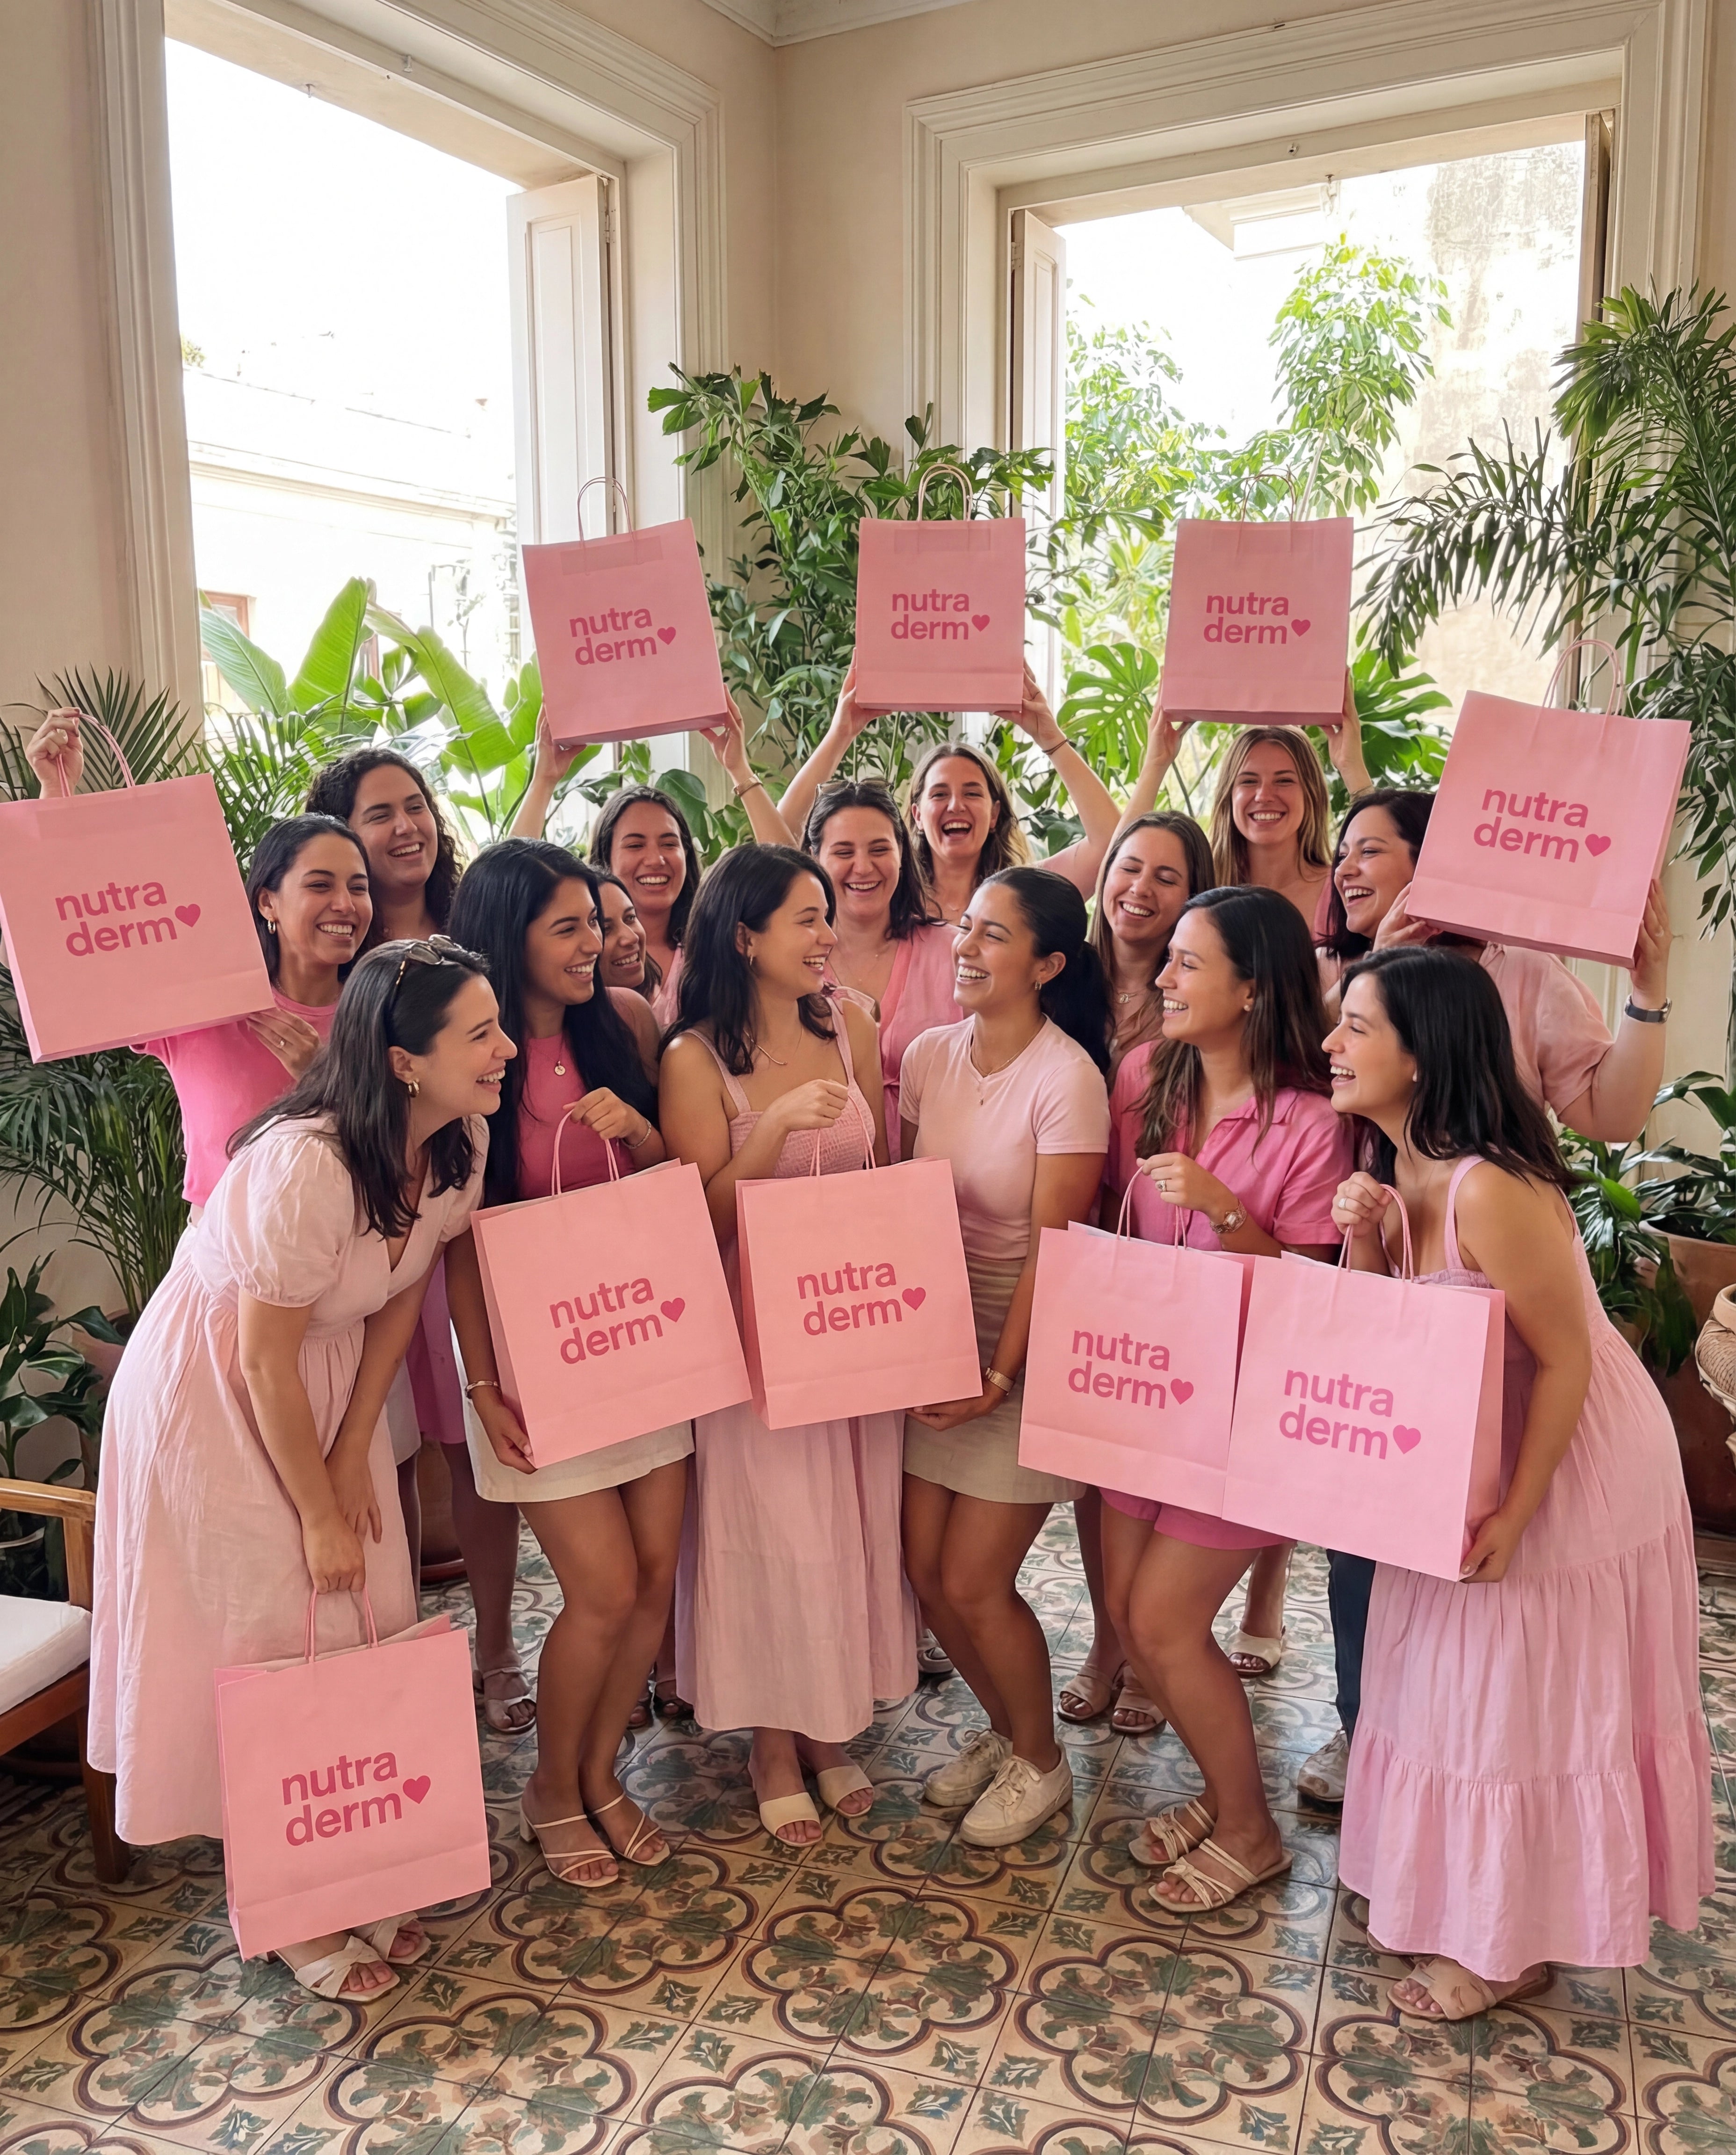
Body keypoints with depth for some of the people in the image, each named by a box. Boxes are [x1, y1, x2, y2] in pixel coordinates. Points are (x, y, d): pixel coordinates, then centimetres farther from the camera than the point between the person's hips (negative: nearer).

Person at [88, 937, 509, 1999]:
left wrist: (354, 1454, -1)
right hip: (214, 1394, -6)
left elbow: (404, 1294, 0)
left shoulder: (462, 1140, -12)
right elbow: (266, 1361, -24)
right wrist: (319, 1514, -13)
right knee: (275, 1644, 2)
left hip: (331, 1381, 7)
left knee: (372, 1621, 7)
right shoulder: (306, 1163, -34)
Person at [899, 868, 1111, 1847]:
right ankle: (1004, 1728, 37)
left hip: (1029, 1350, -6)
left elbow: (1053, 1247, -18)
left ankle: (1040, 1762, 27)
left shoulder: (1067, 1079, -18)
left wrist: (1002, 1377, -19)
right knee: (927, 1567, 9)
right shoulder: (930, 1056, 0)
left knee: (973, 1582, -1)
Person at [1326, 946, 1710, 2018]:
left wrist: (1515, 1512, -21)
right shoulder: (1396, 1171, -3)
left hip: (1573, 1461, -8)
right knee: (1464, 1688, 20)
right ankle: (1461, 1898, 41)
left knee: (1533, 1704, 8)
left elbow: (1566, 1360, -25)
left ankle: (1517, 1947, 28)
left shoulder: (1490, 1188, -30)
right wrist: (1364, 1241, -17)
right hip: (1470, 1453, 8)